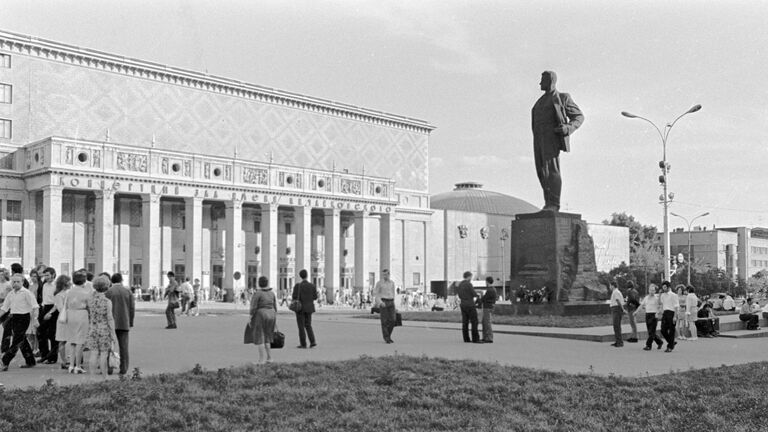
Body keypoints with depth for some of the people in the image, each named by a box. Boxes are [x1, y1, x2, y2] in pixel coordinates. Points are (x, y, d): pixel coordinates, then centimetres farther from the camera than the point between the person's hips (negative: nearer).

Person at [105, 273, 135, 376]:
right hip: (124, 323, 2)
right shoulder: (127, 291, 3)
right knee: (123, 345, 5)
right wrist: (130, 322, 10)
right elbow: (132, 307, 2)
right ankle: (123, 368, 4)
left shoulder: (108, 292, -3)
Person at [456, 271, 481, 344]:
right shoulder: (469, 284, -14)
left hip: (463, 305, 8)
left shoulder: (460, 284, 11)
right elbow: (474, 294, -15)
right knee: (474, 322, -5)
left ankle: (466, 339, 5)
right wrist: (478, 295, 9)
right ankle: (475, 339, -7)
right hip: (470, 305, -8)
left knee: (465, 322, 6)